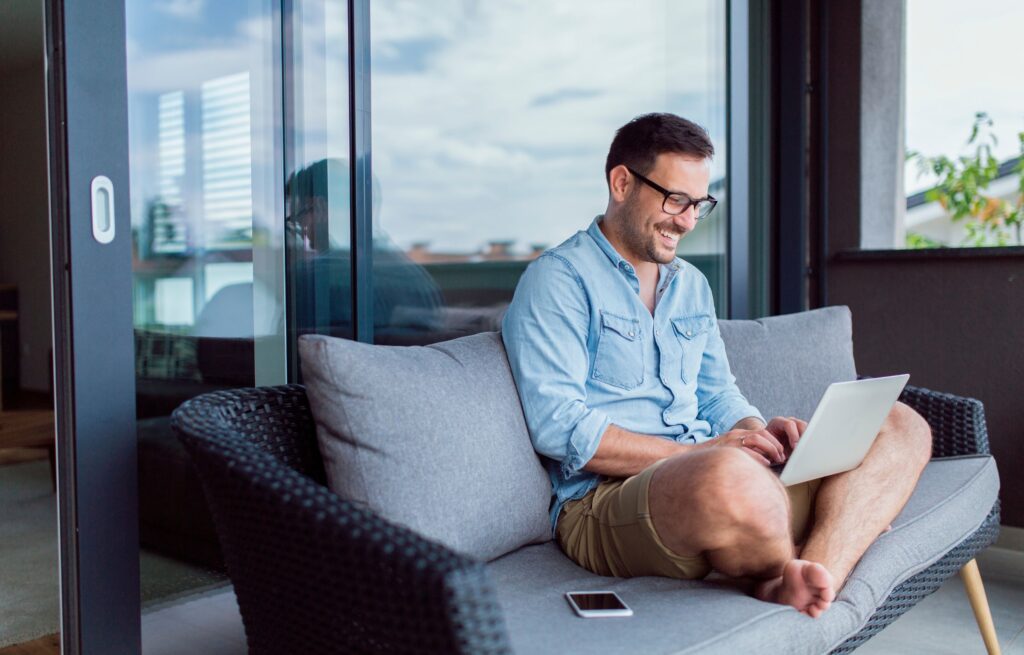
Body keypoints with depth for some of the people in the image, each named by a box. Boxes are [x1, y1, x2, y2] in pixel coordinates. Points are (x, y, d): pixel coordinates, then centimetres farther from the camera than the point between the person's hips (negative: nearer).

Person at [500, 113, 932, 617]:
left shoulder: (692, 285, 23)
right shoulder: (557, 280, -3)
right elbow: (559, 428, -13)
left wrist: (759, 431, 1)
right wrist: (695, 452, -16)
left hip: (712, 466, 8)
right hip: (605, 499, -7)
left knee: (901, 426, -6)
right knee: (730, 476, -42)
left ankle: (812, 578, -30)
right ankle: (791, 575, -8)